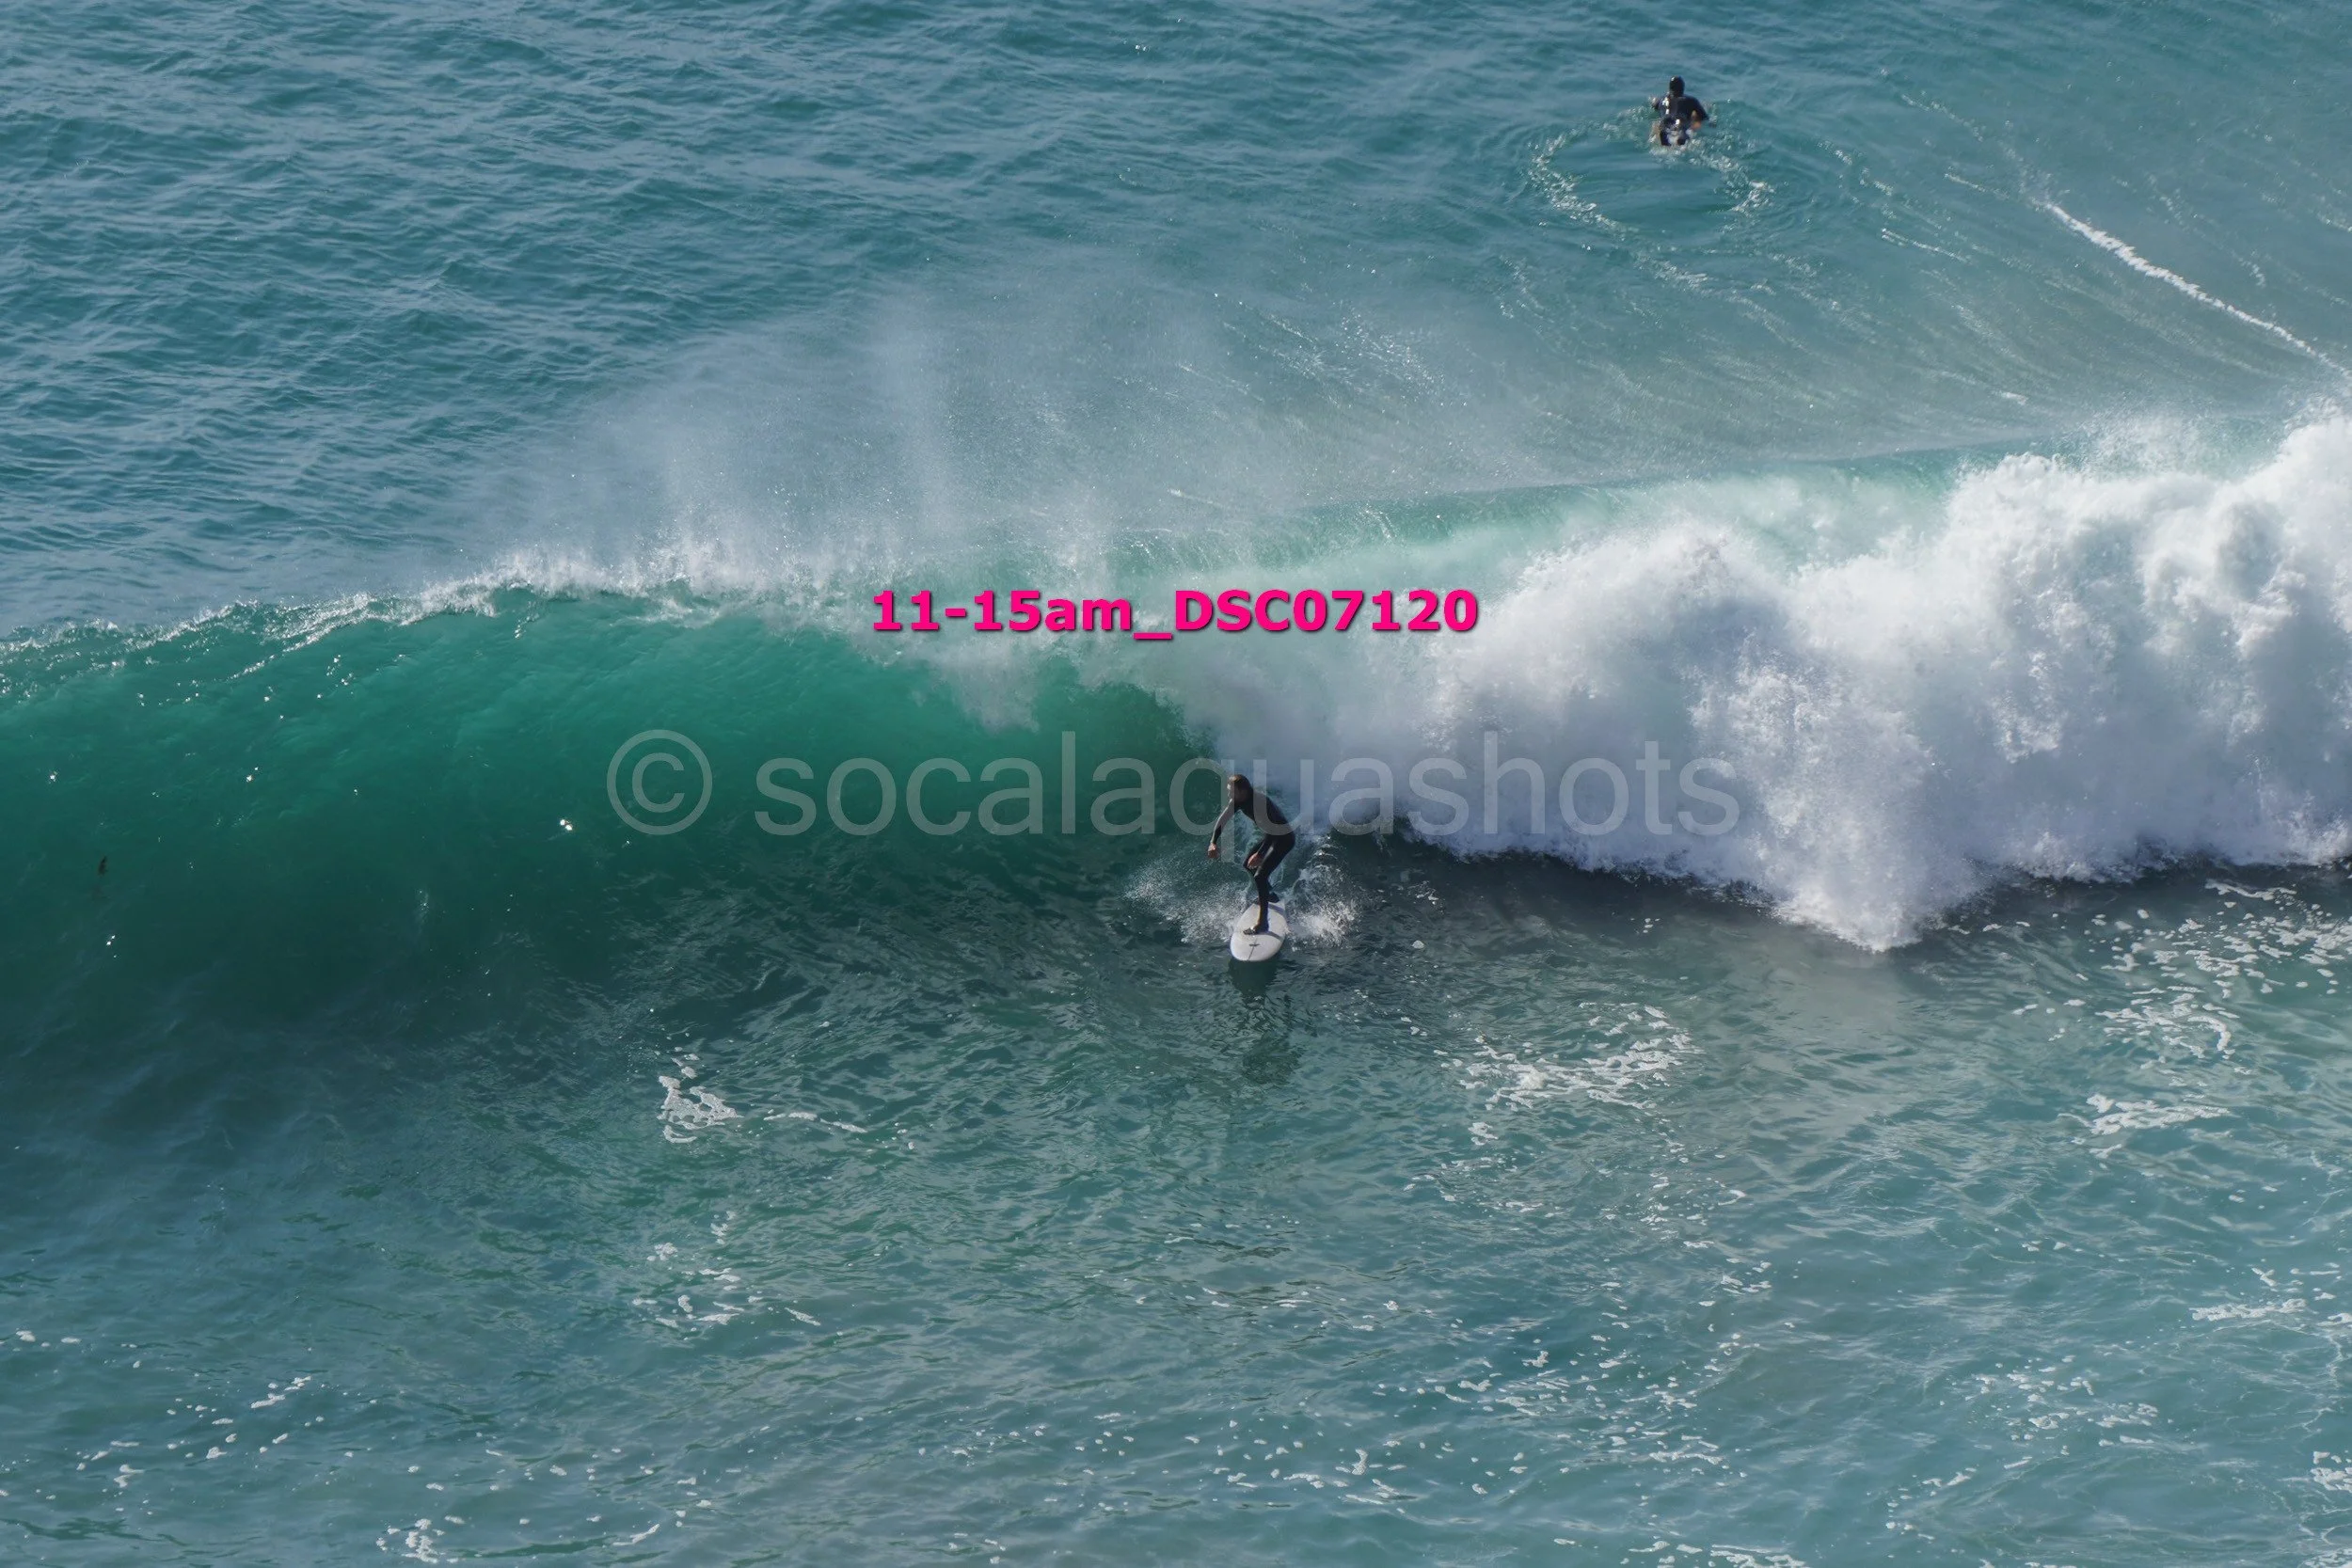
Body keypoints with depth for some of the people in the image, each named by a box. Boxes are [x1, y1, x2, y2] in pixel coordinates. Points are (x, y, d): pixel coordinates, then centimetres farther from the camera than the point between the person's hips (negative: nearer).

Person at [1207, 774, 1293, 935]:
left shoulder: (1259, 801, -34)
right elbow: (1222, 820, -5)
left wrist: (1260, 855, -49)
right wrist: (1213, 843, -19)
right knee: (1247, 864, 23)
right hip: (1269, 835, 9)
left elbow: (1270, 828, -41)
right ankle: (1269, 893, 46)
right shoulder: (1237, 801, -8)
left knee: (1260, 875, -19)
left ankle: (1263, 922, -19)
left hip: (1284, 837, -9)